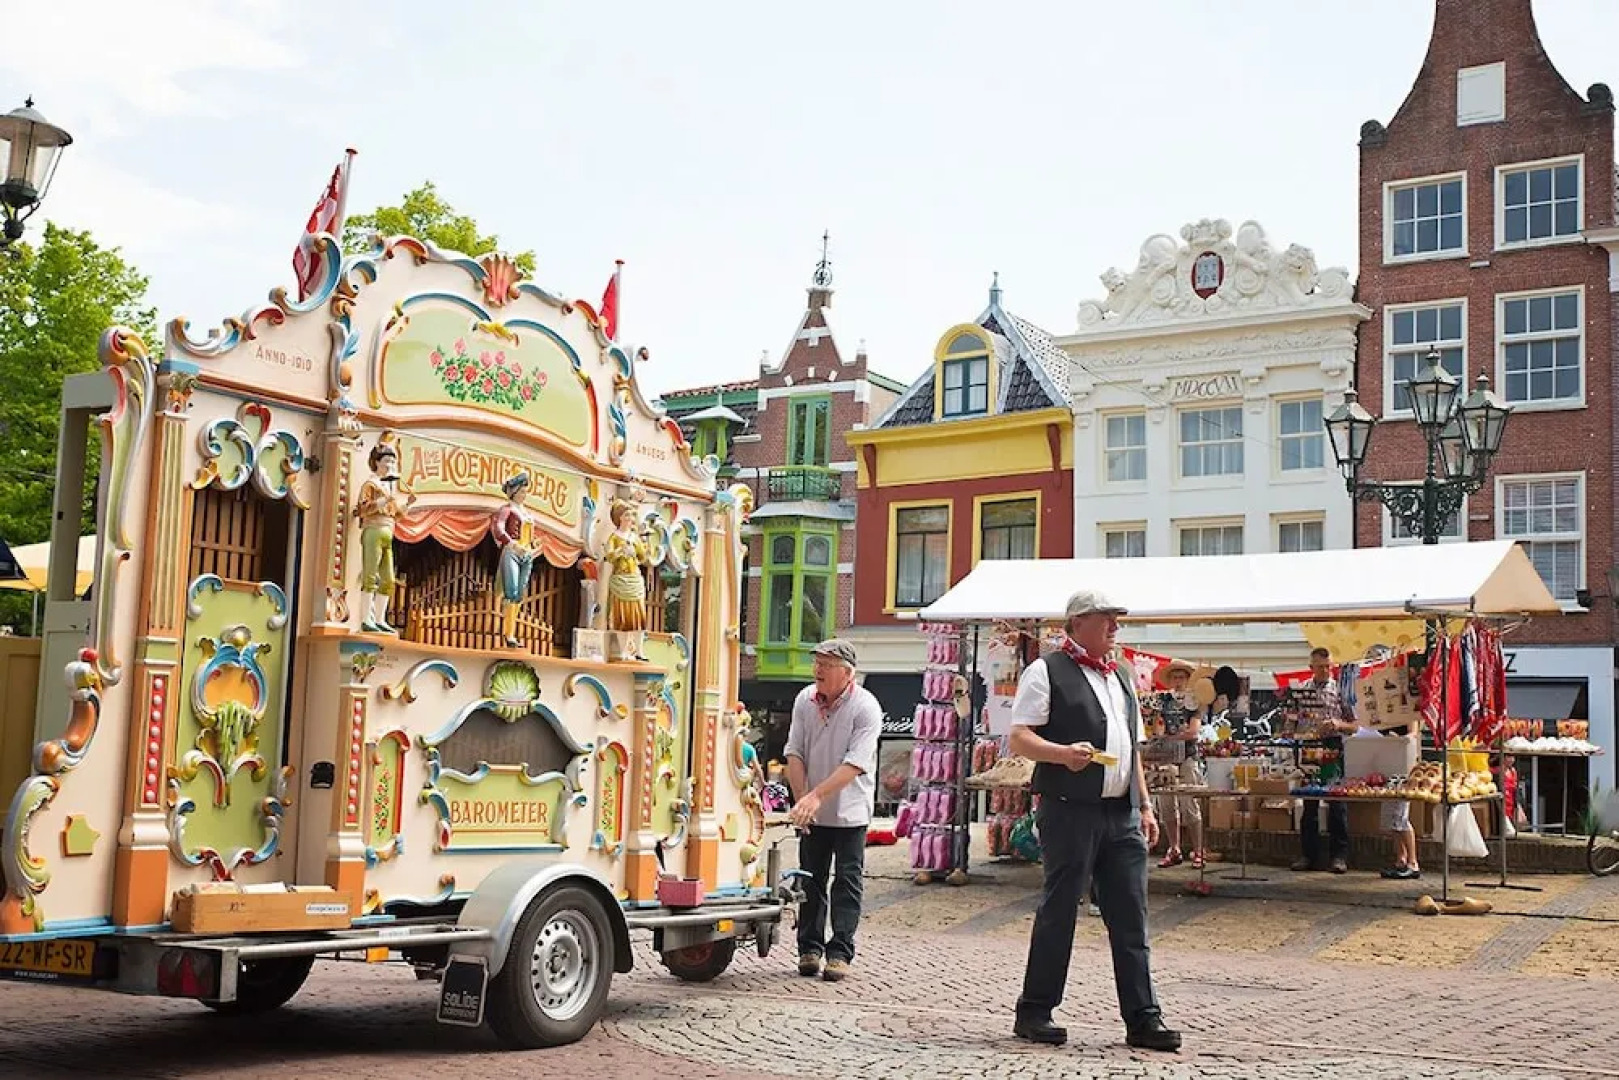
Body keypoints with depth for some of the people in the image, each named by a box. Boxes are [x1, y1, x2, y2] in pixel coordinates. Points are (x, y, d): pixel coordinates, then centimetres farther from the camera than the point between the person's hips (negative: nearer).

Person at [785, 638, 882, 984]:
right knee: (811, 881, 9)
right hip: (812, 812, 4)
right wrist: (801, 799, -13)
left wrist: (817, 795, -29)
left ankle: (839, 953, 2)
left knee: (847, 883, -1)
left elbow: (855, 764, -23)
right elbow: (795, 753, -2)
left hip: (850, 812, -4)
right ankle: (809, 949, 17)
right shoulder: (805, 700, -1)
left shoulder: (865, 707, -16)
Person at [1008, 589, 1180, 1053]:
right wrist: (1064, 752, -26)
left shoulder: (1119, 676, 22)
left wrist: (1144, 806, 18)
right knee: (1058, 911, -1)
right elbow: (1019, 738, -9)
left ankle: (1143, 1019, 11)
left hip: (1122, 815, 7)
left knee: (1131, 917, 5)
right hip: (1070, 810, -7)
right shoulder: (1046, 672, -2)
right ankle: (1033, 1013, 10)